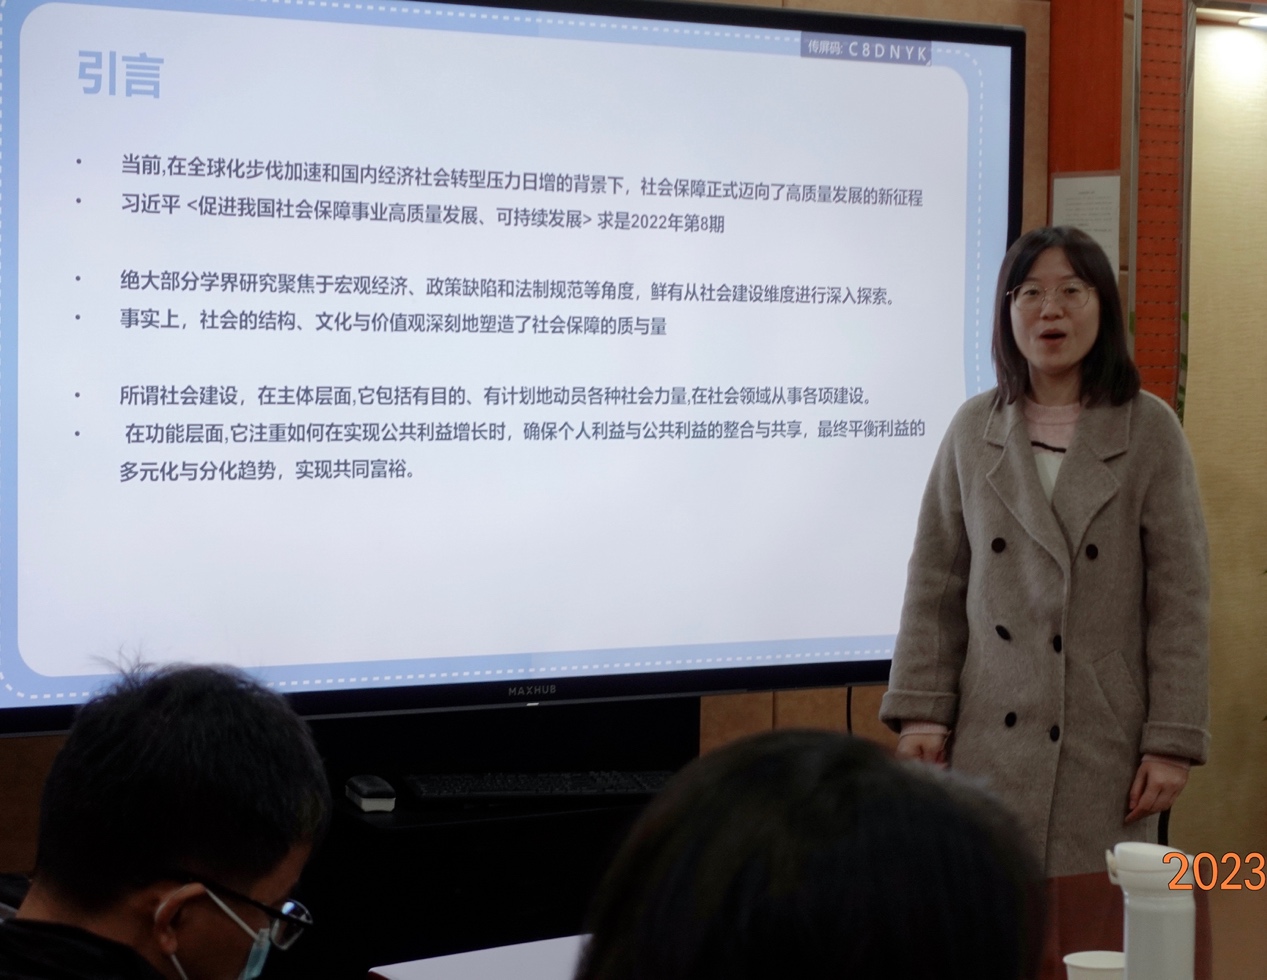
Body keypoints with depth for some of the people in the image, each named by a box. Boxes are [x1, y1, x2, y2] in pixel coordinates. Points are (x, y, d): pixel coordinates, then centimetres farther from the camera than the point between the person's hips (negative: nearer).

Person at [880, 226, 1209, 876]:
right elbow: (934, 585, 8)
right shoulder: (973, 430, 5)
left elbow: (1181, 599, -2)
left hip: (1106, 747, -2)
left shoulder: (1150, 431, -1)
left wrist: (1172, 742, -6)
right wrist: (920, 713, 1)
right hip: (989, 742, 2)